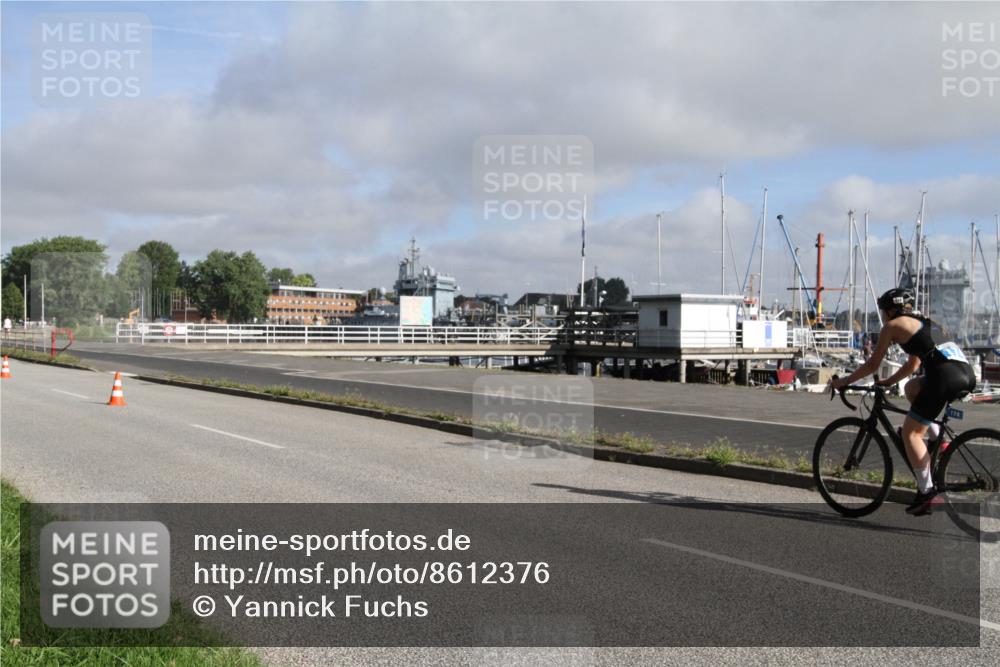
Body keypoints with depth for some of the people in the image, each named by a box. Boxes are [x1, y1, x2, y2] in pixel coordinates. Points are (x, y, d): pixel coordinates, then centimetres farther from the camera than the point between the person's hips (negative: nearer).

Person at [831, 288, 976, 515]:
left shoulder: (892, 326, 8)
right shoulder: (922, 321, 30)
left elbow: (872, 365, 11)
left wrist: (844, 381, 22)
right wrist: (888, 382, 41)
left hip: (945, 375, -8)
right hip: (966, 371, 8)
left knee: (910, 432, 2)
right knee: (912, 388, 31)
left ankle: (927, 493, -2)